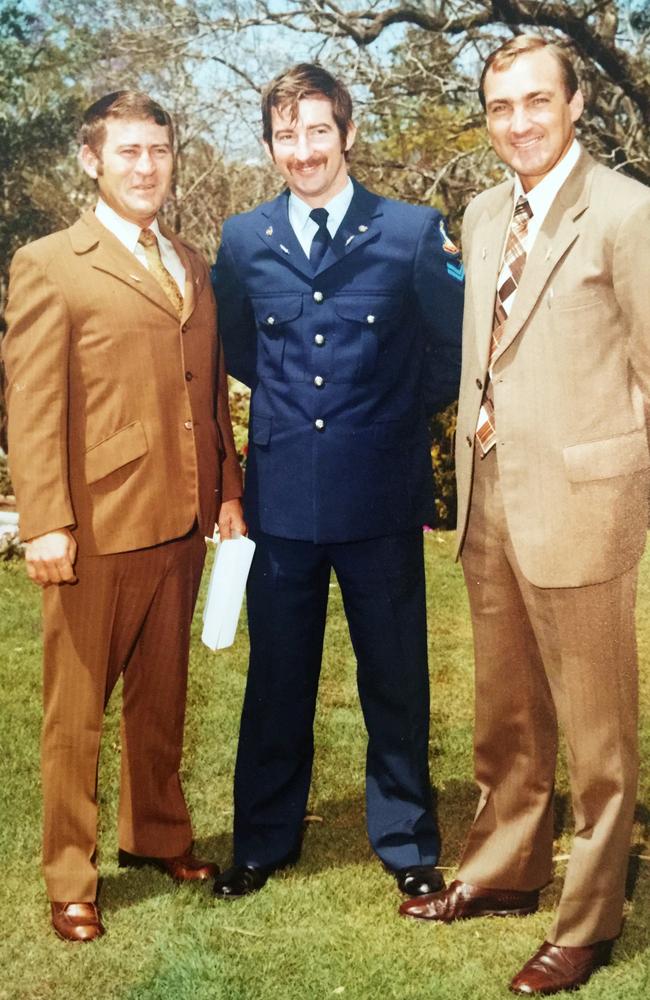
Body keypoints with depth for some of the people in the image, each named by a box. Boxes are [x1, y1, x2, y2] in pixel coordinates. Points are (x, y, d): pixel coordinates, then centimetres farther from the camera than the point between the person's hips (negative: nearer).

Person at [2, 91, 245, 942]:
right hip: (97, 524, -5)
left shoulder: (193, 266, 14)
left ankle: (158, 835, 36)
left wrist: (227, 490, 9)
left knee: (162, 694, 18)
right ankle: (70, 879, 20)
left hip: (182, 520, 6)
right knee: (76, 708, 7)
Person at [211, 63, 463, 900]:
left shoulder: (414, 232, -3)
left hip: (381, 495, -2)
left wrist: (397, 414, 6)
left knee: (395, 677, 9)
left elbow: (453, 349, 5)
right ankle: (263, 839, 28)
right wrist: (286, 410, 12)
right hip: (281, 494, 2)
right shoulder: (242, 241, 4)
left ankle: (406, 841, 27)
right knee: (277, 676, 12)